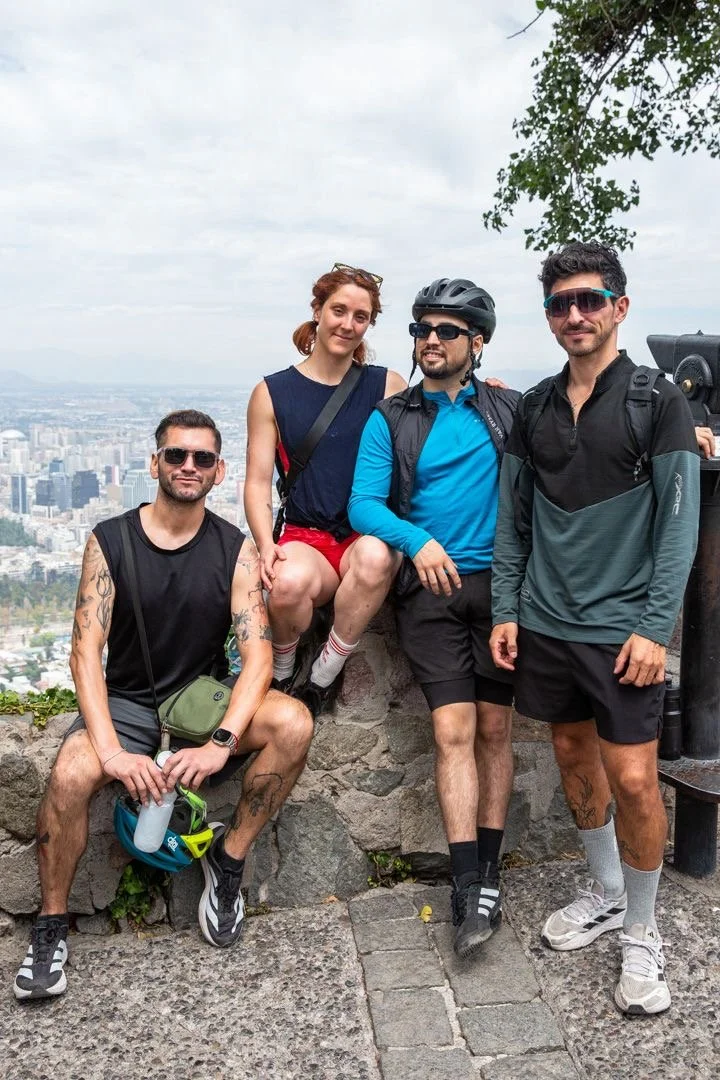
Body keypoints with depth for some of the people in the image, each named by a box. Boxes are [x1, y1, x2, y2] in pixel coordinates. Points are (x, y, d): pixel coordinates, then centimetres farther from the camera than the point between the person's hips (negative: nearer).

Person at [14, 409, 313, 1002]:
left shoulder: (235, 550, -4)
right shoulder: (110, 541, -4)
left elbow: (257, 655, -12)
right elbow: (86, 652, -11)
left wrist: (222, 742, -28)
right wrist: (110, 750, -25)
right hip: (127, 702, -1)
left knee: (293, 722, -27)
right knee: (70, 777, -30)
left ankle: (229, 860, -4)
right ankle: (52, 924, -2)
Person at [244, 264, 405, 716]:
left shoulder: (389, 386, 10)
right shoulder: (273, 393, 8)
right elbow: (258, 482, 5)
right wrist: (266, 545, -12)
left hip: (371, 536, 1)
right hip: (307, 537, 0)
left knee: (375, 556, -37)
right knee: (289, 582, -36)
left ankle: (323, 678, -15)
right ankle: (281, 673, -2)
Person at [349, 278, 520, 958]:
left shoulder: (508, 409, 9)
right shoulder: (390, 420, 6)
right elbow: (364, 504, -1)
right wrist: (417, 539, -19)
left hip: (500, 583, 1)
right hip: (430, 589, -1)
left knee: (494, 728, 5)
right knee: (454, 730, -8)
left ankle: (488, 875, 17)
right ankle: (469, 888, 0)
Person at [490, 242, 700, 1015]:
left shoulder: (657, 401, -5)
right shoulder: (534, 410, 8)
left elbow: (678, 522, -8)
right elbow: (513, 519, 10)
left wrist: (655, 628, -14)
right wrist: (506, 610, 6)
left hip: (621, 627, -4)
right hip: (544, 623, 5)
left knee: (633, 780, -2)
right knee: (574, 760, 15)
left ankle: (641, 933, 21)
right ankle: (606, 894, 37)